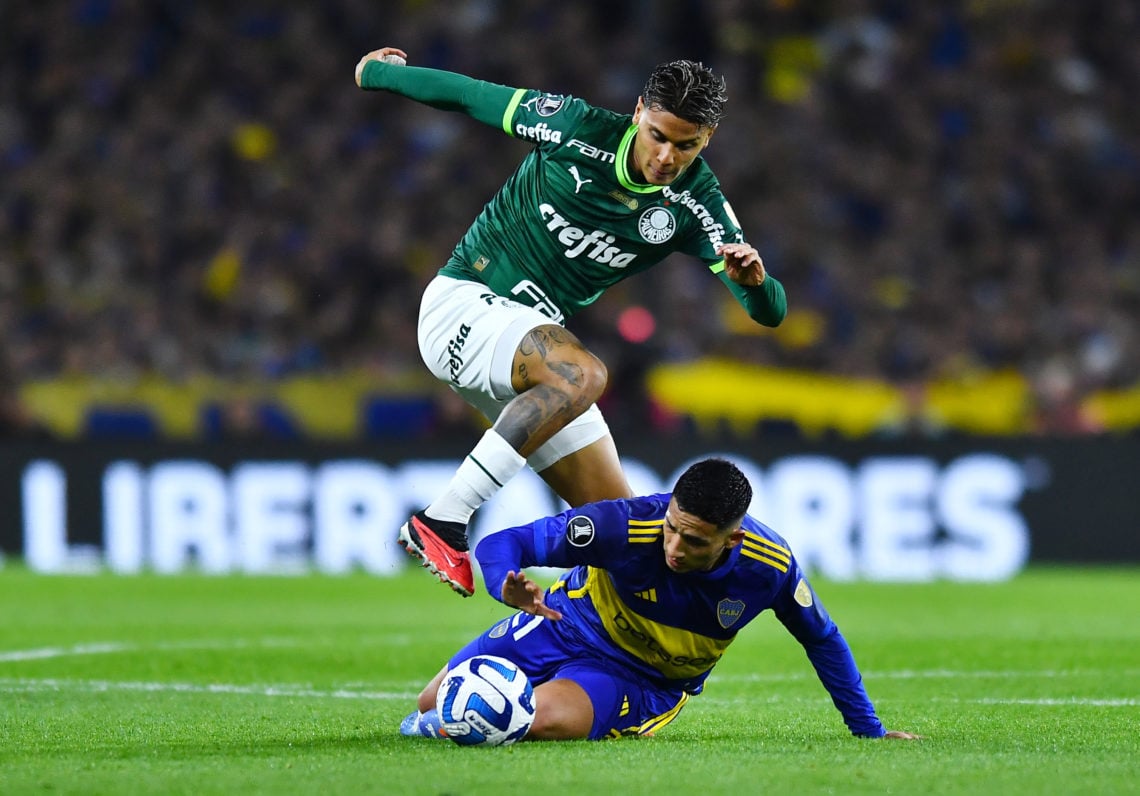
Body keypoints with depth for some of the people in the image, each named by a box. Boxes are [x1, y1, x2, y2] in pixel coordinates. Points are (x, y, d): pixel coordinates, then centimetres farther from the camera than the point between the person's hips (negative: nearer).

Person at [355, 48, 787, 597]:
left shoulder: (696, 207, -8)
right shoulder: (577, 127, -16)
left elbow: (769, 311, -13)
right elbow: (466, 95, -2)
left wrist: (754, 278, -36)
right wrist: (376, 72, 10)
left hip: (536, 338, 5)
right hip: (461, 305, -5)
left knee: (617, 520, -4)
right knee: (583, 373, -35)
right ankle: (441, 522, -35)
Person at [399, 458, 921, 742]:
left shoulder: (770, 569, -26)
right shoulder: (625, 525, -33)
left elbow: (822, 640, -4)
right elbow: (499, 545, -28)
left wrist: (869, 730, 0)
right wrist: (510, 589, -52)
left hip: (642, 681, 0)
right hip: (568, 624, 0)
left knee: (546, 720, -33)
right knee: (432, 705, 1)